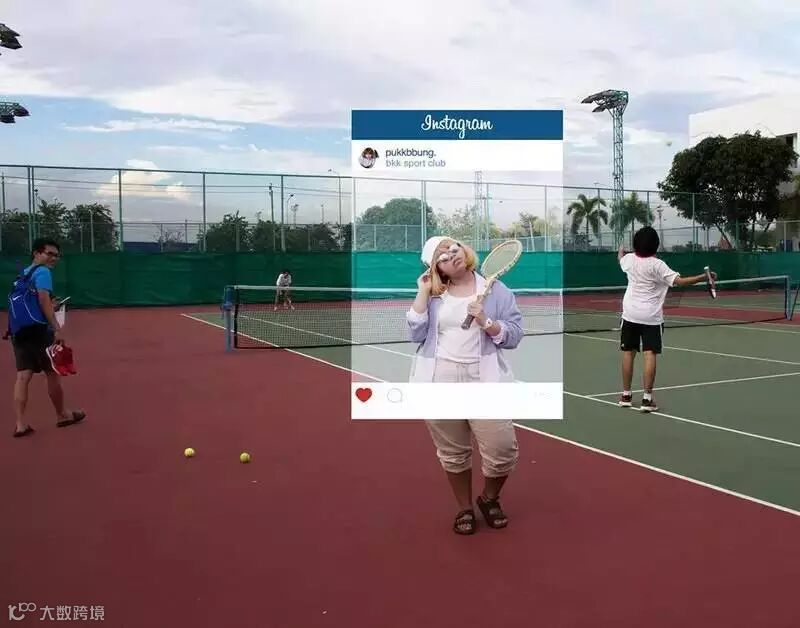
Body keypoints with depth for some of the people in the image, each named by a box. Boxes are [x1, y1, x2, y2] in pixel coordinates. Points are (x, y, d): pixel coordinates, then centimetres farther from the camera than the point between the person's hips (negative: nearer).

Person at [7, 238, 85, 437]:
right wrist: (57, 328, -26)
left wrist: (50, 308, 24)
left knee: (23, 376, 2)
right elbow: (43, 300, -19)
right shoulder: (42, 272, -6)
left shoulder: (23, 274, 21)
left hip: (18, 330, 8)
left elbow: (25, 304, 21)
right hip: (37, 329, -8)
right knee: (52, 372, 7)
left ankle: (20, 424, -5)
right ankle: (62, 415, 21)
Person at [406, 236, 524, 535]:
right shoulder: (433, 295, 8)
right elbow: (416, 334, -2)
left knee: (503, 450, -3)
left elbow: (514, 336, -1)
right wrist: (423, 293, -4)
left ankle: (489, 498, 27)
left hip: (483, 383, -1)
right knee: (452, 452, 10)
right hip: (438, 383, 1)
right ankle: (465, 509, 32)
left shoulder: (495, 290, 3)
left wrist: (485, 322, -16)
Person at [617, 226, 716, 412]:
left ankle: (626, 395, 18)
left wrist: (621, 251, 48)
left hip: (630, 313, 4)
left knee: (628, 353, 11)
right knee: (650, 355, -3)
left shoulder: (629, 259, 1)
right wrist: (703, 277, -18)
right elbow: (679, 281, -21)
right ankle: (647, 398, -5)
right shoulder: (657, 265, -14)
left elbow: (620, 258, 26)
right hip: (651, 316, -4)